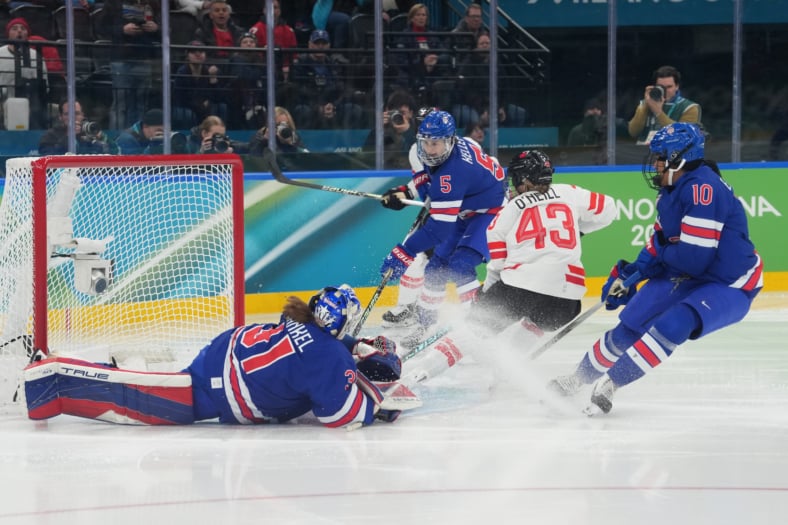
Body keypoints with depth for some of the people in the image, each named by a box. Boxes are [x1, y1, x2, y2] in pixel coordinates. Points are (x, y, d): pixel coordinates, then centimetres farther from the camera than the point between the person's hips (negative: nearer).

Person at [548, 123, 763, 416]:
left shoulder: (703, 189, -27)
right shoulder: (671, 189, 4)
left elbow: (693, 257, -30)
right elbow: (661, 242, 18)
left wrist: (661, 250, -10)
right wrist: (630, 273, 9)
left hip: (730, 285, -9)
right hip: (687, 276, 9)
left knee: (671, 326, -30)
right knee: (631, 324, 6)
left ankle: (609, 384, -21)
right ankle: (576, 380, 22)